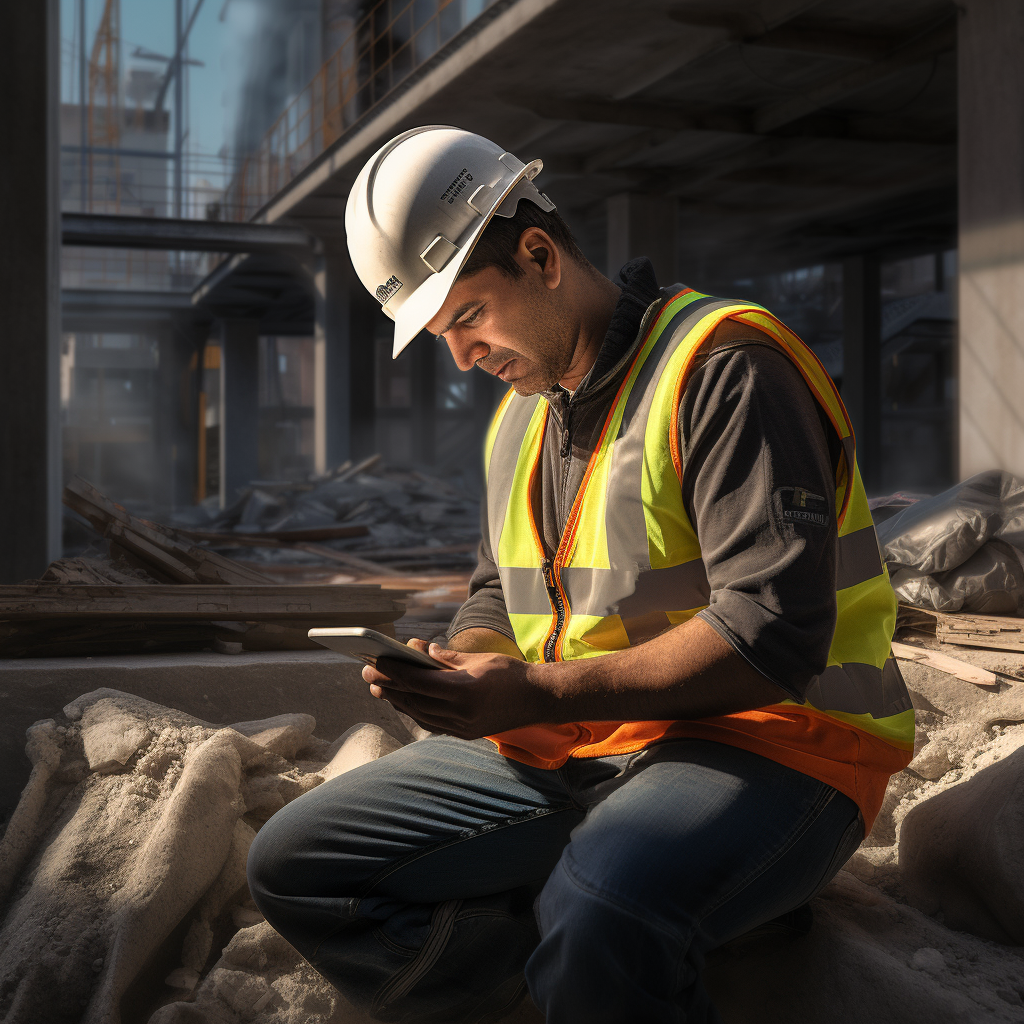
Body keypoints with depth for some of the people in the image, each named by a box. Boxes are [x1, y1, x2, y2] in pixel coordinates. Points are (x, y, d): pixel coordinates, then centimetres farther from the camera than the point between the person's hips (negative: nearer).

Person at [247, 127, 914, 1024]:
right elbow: (499, 598, 23)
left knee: (598, 928, -41)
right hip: (563, 750, 9)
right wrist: (462, 668, -2)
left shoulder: (723, 367, -14)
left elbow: (772, 634, -22)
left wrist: (539, 696, -26)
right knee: (295, 869, -1)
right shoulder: (519, 417, 14)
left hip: (762, 746, -9)